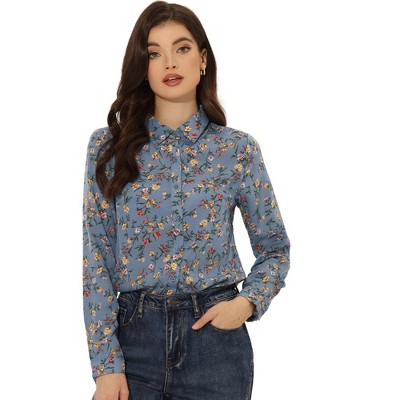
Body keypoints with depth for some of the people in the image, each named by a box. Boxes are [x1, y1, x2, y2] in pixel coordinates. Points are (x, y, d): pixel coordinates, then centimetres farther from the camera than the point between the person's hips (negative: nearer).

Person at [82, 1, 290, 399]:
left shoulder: (238, 149, -1)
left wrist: (248, 302, -11)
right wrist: (106, 364, -7)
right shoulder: (109, 146, 0)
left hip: (215, 335, 0)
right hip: (135, 336, 0)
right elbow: (96, 259, -1)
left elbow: (274, 249, 9)